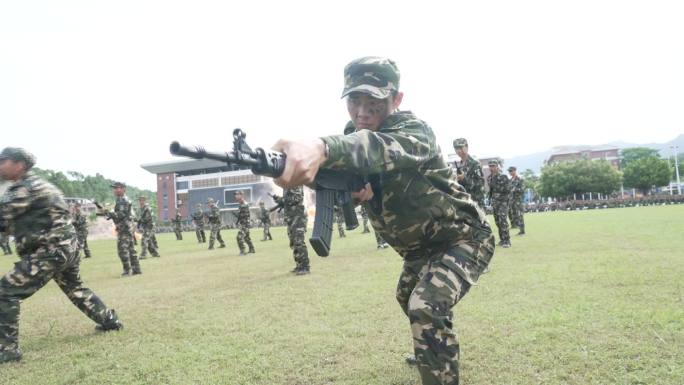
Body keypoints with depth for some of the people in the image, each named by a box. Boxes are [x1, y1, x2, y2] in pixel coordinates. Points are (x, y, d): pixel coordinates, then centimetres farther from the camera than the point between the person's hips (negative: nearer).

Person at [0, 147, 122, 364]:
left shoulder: (25, 188, -13)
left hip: (50, 252, -10)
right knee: (75, 289, 27)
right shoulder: (33, 185, 17)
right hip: (65, 248, 10)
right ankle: (110, 321, 38)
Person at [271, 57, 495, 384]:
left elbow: (380, 149, -53)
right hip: (420, 245, 9)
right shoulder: (352, 137, -7)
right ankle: (434, 351, 58)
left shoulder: (415, 131, -30)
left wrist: (321, 148, -72)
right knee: (408, 297, 29)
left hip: (464, 237, -8)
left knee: (427, 307, -30)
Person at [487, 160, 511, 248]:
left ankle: (507, 241, -11)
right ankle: (502, 239, 18)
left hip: (502, 202, -7)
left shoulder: (503, 177, -10)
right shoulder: (489, 178, 9)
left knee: (503, 221, -13)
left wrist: (497, 187, -21)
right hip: (494, 202, 7)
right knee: (497, 221, 9)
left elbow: (508, 190, -15)